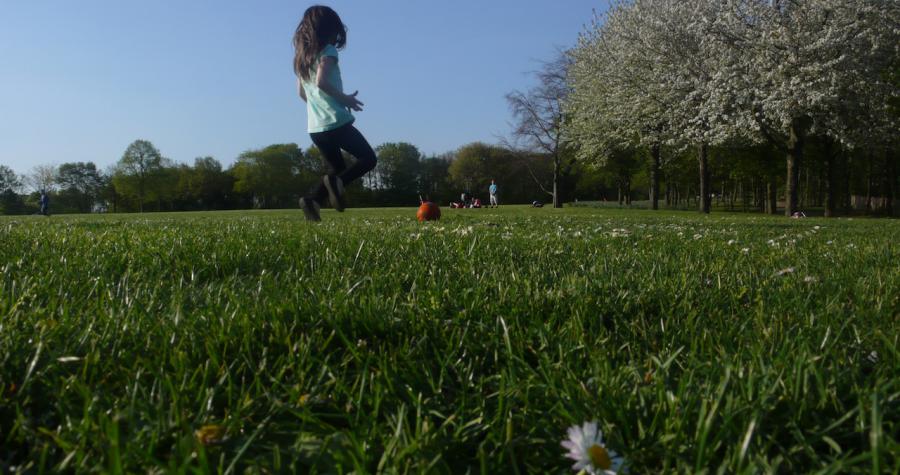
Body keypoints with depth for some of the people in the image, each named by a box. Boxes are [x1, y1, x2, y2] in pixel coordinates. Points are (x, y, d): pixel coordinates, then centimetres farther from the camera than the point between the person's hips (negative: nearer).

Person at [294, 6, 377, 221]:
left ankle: (312, 198, -4)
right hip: (336, 122, -8)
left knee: (338, 170, 18)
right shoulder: (327, 51, -8)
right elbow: (321, 81, -23)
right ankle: (337, 181, -19)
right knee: (368, 158, 5)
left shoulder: (302, 56, 16)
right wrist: (344, 99, -11)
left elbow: (301, 92, 20)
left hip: (315, 127, 8)